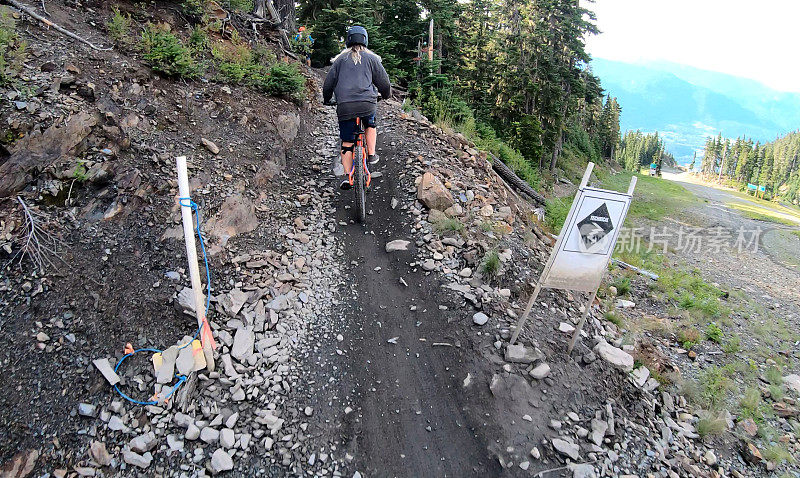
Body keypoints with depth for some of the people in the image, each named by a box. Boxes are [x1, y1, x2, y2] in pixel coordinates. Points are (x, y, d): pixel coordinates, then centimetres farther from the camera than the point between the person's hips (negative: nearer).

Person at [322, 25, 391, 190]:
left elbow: (328, 82, 15)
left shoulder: (341, 59, 14)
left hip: (345, 106, 0)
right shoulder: (371, 58, 11)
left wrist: (326, 99, 32)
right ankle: (371, 154, 25)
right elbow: (384, 81, 15)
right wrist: (386, 94, 35)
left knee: (347, 142, 6)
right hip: (367, 104, 0)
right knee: (370, 124, 32)